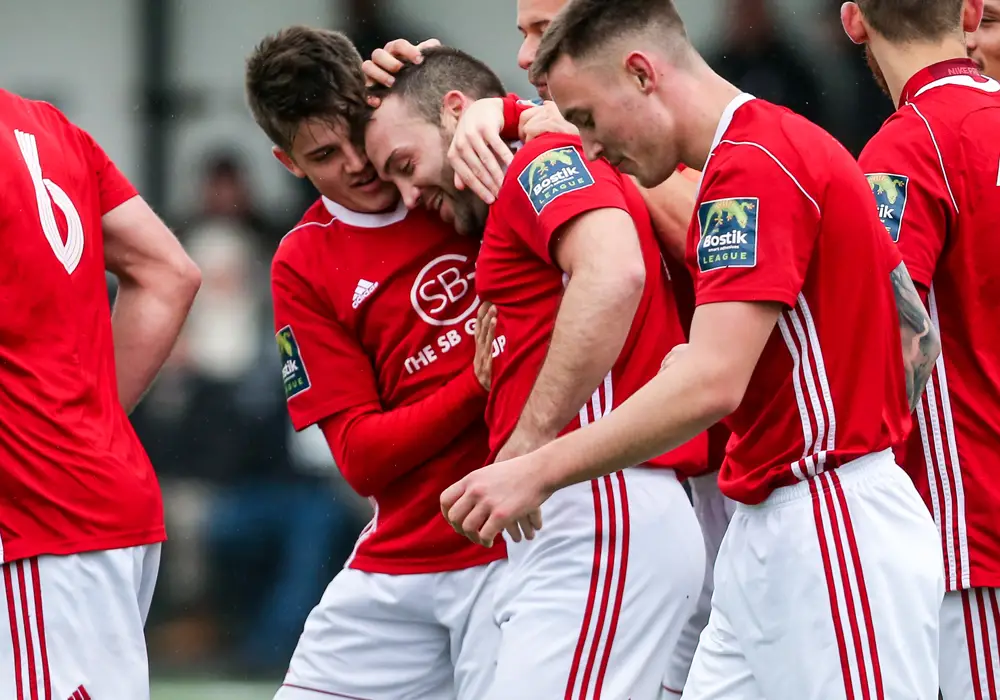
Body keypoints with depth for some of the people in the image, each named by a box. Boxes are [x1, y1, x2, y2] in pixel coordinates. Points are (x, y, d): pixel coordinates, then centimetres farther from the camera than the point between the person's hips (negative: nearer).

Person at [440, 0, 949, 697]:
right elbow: (918, 338, 21)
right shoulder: (788, 143, 17)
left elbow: (711, 383, -25)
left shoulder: (751, 163, -16)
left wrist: (538, 472, -23)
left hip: (828, 535, -10)